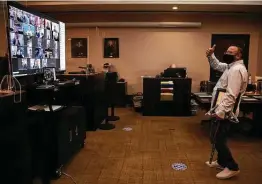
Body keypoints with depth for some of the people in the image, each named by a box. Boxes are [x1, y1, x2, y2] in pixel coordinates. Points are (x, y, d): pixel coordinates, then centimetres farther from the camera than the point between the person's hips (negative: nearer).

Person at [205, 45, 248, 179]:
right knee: (218, 138, 21)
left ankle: (232, 167, 6)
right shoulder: (231, 66, 13)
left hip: (225, 112, -11)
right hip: (223, 110, 11)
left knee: (219, 140, -7)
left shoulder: (237, 69, -20)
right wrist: (211, 56, 10)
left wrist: (220, 112, -30)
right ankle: (221, 161, 35)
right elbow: (217, 65, 30)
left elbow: (231, 95, -27)